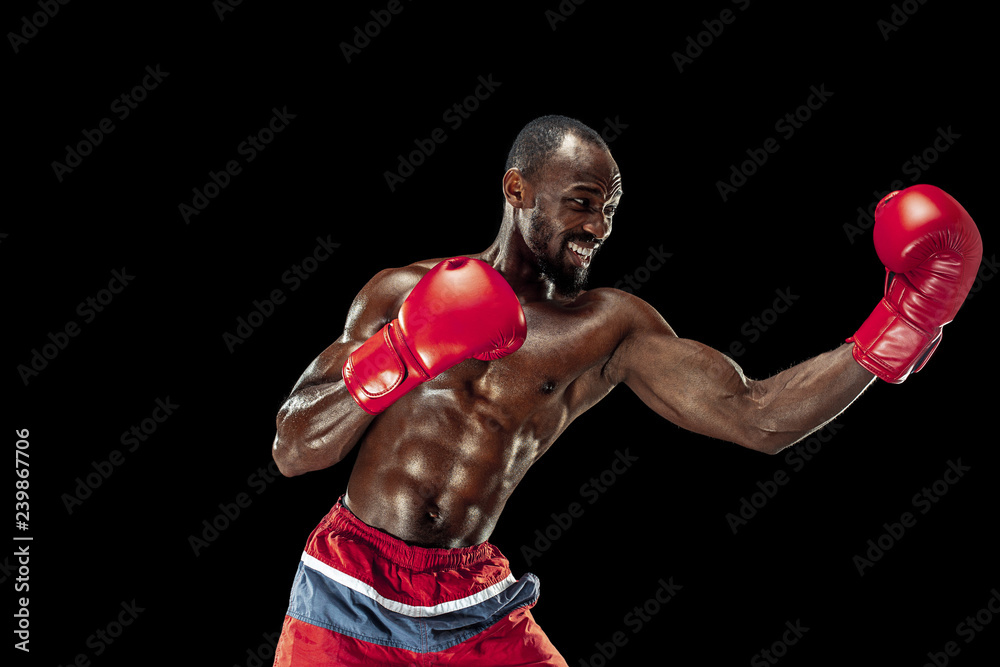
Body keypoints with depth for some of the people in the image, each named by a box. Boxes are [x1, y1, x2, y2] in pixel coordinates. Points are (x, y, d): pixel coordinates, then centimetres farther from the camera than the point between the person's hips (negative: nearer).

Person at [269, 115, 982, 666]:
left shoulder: (608, 328, 0)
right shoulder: (399, 294, 0)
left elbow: (757, 417, -9)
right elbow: (292, 451, -3)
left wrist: (891, 331, -19)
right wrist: (397, 357, -18)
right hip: (349, 597, 0)